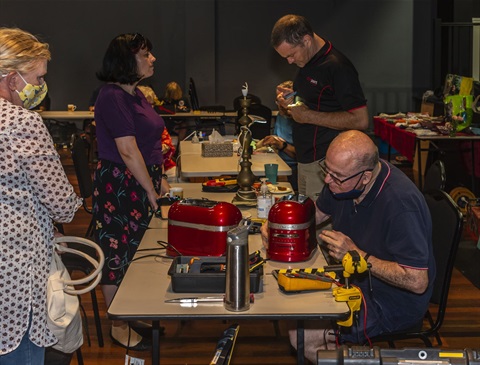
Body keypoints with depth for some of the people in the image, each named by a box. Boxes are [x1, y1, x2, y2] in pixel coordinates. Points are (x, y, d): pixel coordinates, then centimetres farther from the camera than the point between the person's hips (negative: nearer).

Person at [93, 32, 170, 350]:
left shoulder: (135, 94, 14)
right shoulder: (113, 98, -17)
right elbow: (127, 150, -20)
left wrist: (161, 179, 13)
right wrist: (151, 192, -15)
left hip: (143, 181, 9)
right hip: (119, 185, -9)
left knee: (137, 251, 14)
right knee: (119, 254, 1)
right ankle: (119, 327, 12)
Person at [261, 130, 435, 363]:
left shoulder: (400, 203, -33)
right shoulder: (342, 178, -7)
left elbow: (418, 281, -31)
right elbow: (317, 213, 15)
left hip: (392, 298, -9)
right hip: (355, 278, 9)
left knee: (303, 335, -20)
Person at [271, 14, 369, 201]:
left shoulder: (337, 67, -18)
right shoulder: (308, 63, 11)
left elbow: (360, 120, -22)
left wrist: (309, 116, -21)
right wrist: (289, 103, 4)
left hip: (324, 163, -9)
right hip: (305, 161, 9)